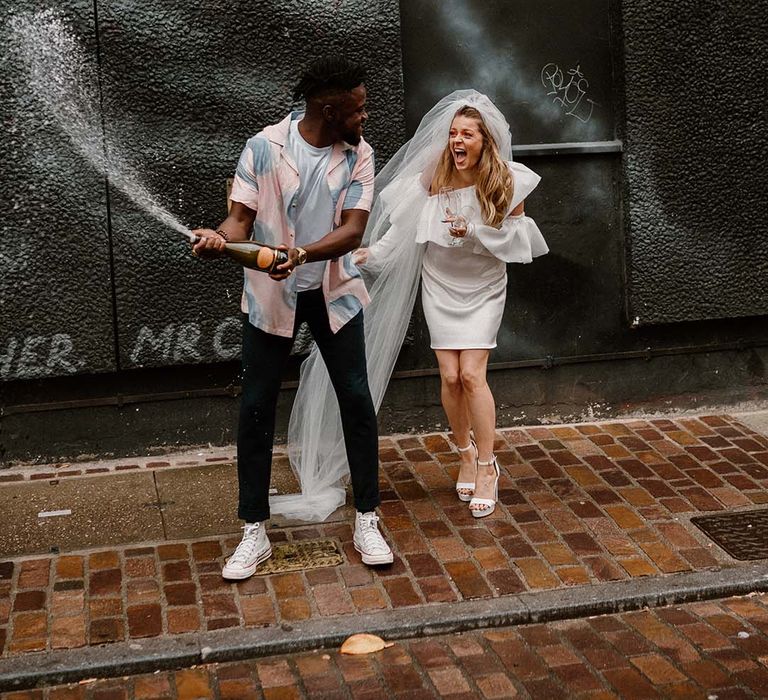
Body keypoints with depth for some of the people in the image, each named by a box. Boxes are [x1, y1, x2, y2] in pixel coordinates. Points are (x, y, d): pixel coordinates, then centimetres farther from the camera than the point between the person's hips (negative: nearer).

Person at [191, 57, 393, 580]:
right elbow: (242, 218, -12)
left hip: (333, 291, 2)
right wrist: (220, 238, -36)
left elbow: (353, 229, -15)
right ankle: (255, 533, 12)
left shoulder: (359, 154, -7)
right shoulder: (264, 148, -13)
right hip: (270, 294, -1)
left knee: (356, 400, 0)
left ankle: (367, 522, 15)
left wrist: (303, 254, -34)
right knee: (256, 407, 0)